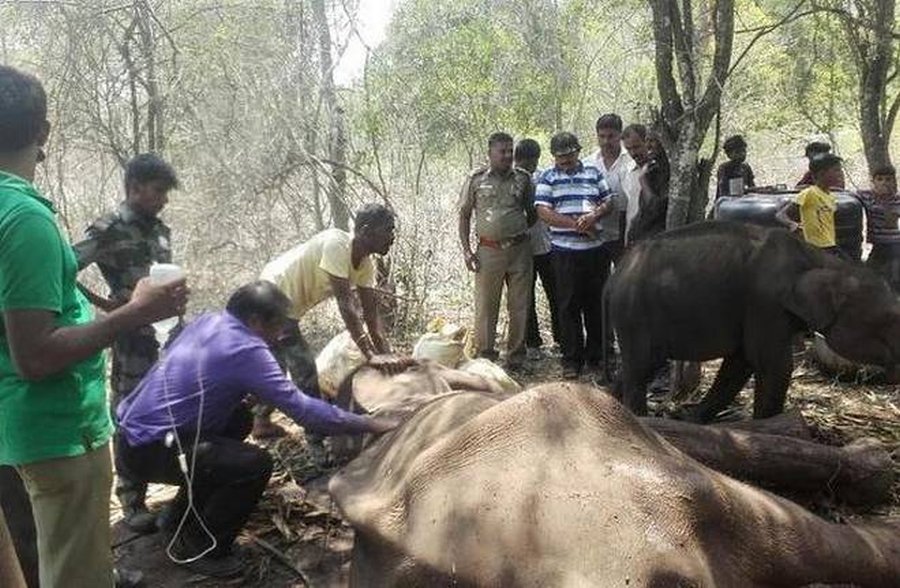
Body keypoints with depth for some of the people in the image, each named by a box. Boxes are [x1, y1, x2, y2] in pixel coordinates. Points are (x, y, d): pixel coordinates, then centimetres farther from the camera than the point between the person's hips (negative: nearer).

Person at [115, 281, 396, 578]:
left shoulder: (208, 321, 6)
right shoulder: (245, 350, -20)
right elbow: (302, 408, -21)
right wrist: (369, 424, -14)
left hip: (132, 429, 10)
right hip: (146, 450, -10)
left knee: (240, 418, 21)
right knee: (256, 464, -17)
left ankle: (185, 515, 30)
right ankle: (194, 548, 3)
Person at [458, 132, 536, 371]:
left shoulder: (523, 178, 6)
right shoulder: (476, 179, 1)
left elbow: (532, 213, 17)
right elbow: (464, 216, 5)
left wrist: (523, 235, 7)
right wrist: (466, 250, -2)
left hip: (520, 249, 2)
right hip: (489, 251, -2)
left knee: (520, 306, 6)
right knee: (486, 306, 2)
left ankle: (516, 356, 19)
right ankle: (485, 356, 13)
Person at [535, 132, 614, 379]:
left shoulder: (593, 173, 11)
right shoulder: (547, 177, 2)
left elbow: (609, 203, 12)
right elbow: (543, 212, -8)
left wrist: (594, 215, -11)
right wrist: (577, 225, -15)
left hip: (596, 249, 3)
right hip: (565, 251, -3)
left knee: (596, 303, 9)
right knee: (569, 306, 1)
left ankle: (596, 356, 23)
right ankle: (571, 360, 11)